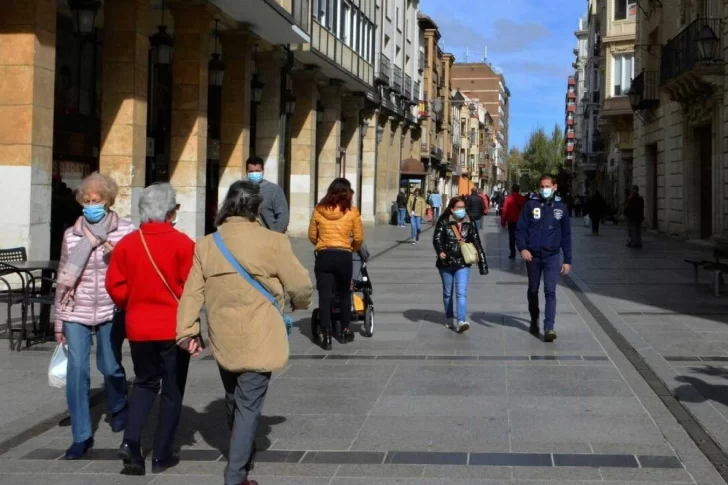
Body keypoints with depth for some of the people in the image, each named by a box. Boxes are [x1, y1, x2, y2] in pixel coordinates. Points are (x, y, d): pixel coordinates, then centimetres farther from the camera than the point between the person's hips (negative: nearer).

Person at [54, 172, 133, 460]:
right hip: (77, 312, 2)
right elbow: (62, 279, 8)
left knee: (110, 367, 6)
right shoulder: (71, 235, 4)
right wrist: (59, 322, 10)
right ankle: (81, 436, 7)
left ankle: (118, 408, 39)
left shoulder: (126, 231, -2)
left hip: (111, 310, -1)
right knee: (77, 370, -3)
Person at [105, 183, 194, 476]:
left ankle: (130, 441, 2)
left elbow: (115, 286, -1)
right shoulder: (182, 244, -12)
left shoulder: (127, 243, -2)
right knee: (172, 389, 10)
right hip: (174, 328, -3)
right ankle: (162, 456, 13)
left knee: (145, 383, 21)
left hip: (139, 327, 4)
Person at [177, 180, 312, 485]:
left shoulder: (206, 245, 0)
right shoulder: (272, 243, -13)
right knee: (249, 405, 0)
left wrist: (187, 331, 4)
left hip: (223, 341, 5)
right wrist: (300, 303, 15)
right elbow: (300, 285, -6)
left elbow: (192, 292, -1)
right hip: (258, 342, -5)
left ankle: (240, 452, 42)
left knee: (233, 400, 22)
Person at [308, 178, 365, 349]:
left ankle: (326, 336, -2)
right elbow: (358, 238, 0)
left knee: (324, 296, 1)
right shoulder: (352, 212, -2)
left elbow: (312, 236, 8)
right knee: (344, 294, 17)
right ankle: (345, 331, 26)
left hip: (323, 256, 0)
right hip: (344, 256, 0)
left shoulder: (319, 210, 2)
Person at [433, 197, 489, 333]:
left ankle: (461, 321, -19)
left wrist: (482, 263, 3)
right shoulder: (444, 222, -5)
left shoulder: (470, 224, 2)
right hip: (446, 263, 0)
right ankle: (449, 319, 30)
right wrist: (440, 251, -35)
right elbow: (437, 238, -15)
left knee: (461, 293, -12)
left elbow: (477, 243, 4)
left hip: (463, 264, 0)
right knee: (447, 293, 14)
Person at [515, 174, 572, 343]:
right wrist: (522, 248, -19)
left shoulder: (560, 207, 3)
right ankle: (534, 321, 35)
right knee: (533, 290, 15)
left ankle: (549, 328, -16)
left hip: (551, 255, -1)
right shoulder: (531, 205, -1)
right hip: (533, 255, 1)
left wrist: (567, 260, 5)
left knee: (550, 291, -12)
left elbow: (566, 235, 7)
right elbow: (520, 228, -2)